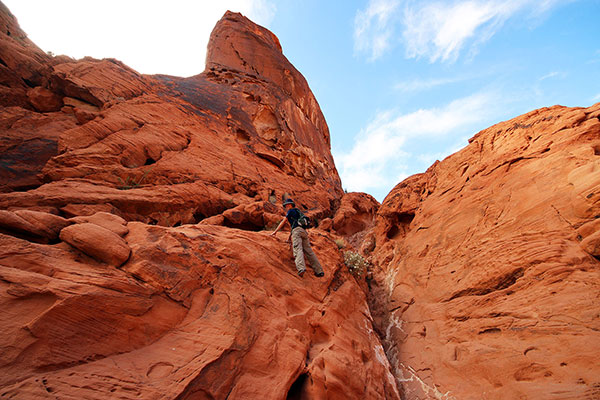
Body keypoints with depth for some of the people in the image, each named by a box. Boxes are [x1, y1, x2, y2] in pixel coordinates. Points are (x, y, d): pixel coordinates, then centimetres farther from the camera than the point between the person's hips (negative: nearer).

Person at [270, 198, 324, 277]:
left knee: (298, 249, -22)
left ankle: (301, 268, -43)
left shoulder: (291, 211, 13)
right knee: (309, 251, 2)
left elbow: (283, 222, 8)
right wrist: (289, 237, 44)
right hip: (303, 231, 7)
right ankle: (319, 271, -4)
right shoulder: (297, 212, 36)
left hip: (297, 230, -7)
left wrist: (275, 231, 11)